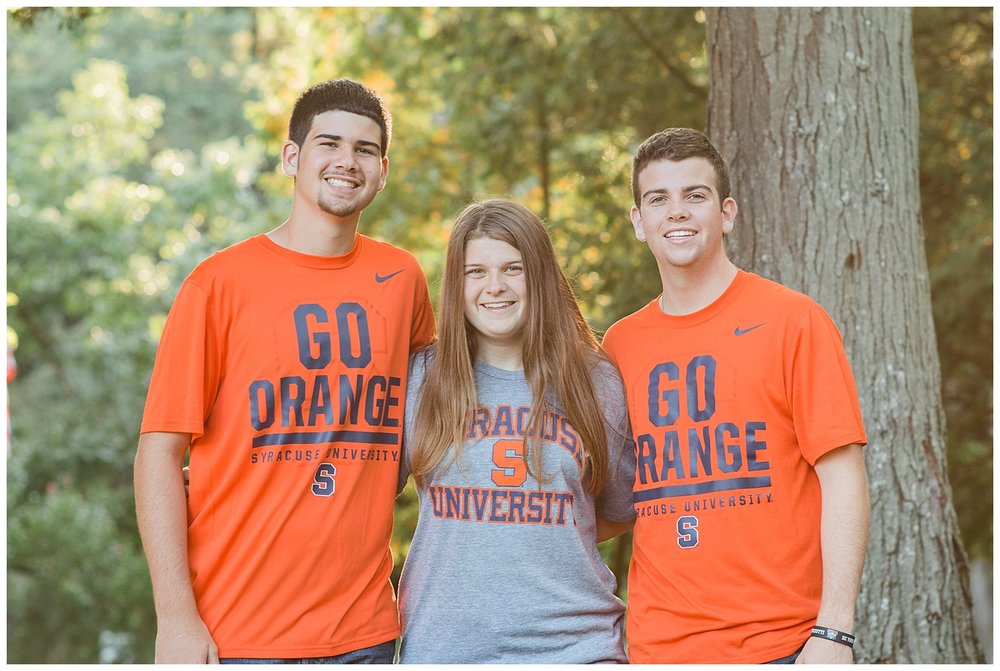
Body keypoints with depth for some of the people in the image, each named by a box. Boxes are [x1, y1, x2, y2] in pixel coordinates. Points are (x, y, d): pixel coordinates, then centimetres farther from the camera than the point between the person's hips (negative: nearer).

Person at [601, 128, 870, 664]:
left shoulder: (793, 321, -2)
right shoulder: (619, 344, 8)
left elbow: (842, 480, -6)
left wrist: (833, 632, -13)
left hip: (781, 640, -3)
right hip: (658, 646, 3)